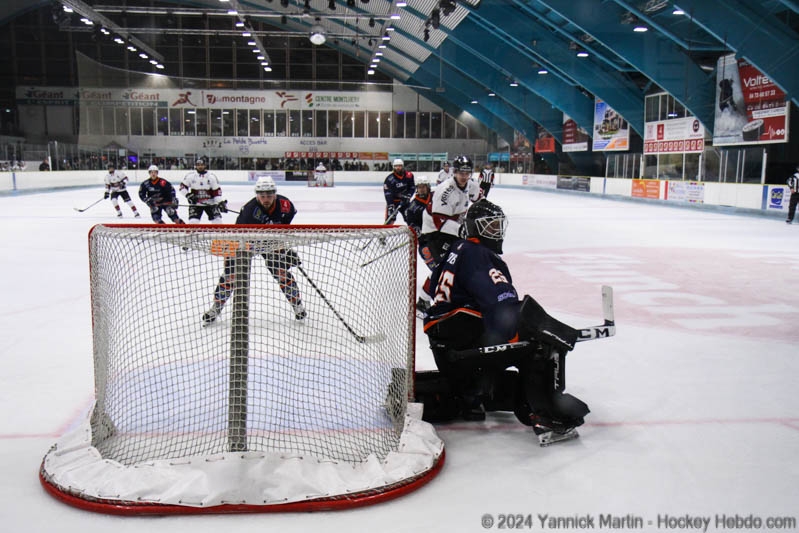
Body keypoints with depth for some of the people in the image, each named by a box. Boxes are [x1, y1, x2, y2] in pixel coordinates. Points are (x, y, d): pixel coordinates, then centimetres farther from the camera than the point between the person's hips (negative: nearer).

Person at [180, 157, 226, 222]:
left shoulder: (211, 176, -5)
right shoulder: (190, 176, -4)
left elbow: (217, 191, -4)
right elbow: (182, 186, 4)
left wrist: (220, 202, -13)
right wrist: (187, 195, -12)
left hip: (210, 203, 1)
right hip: (195, 204, 0)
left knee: (217, 220, -6)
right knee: (193, 221, -13)